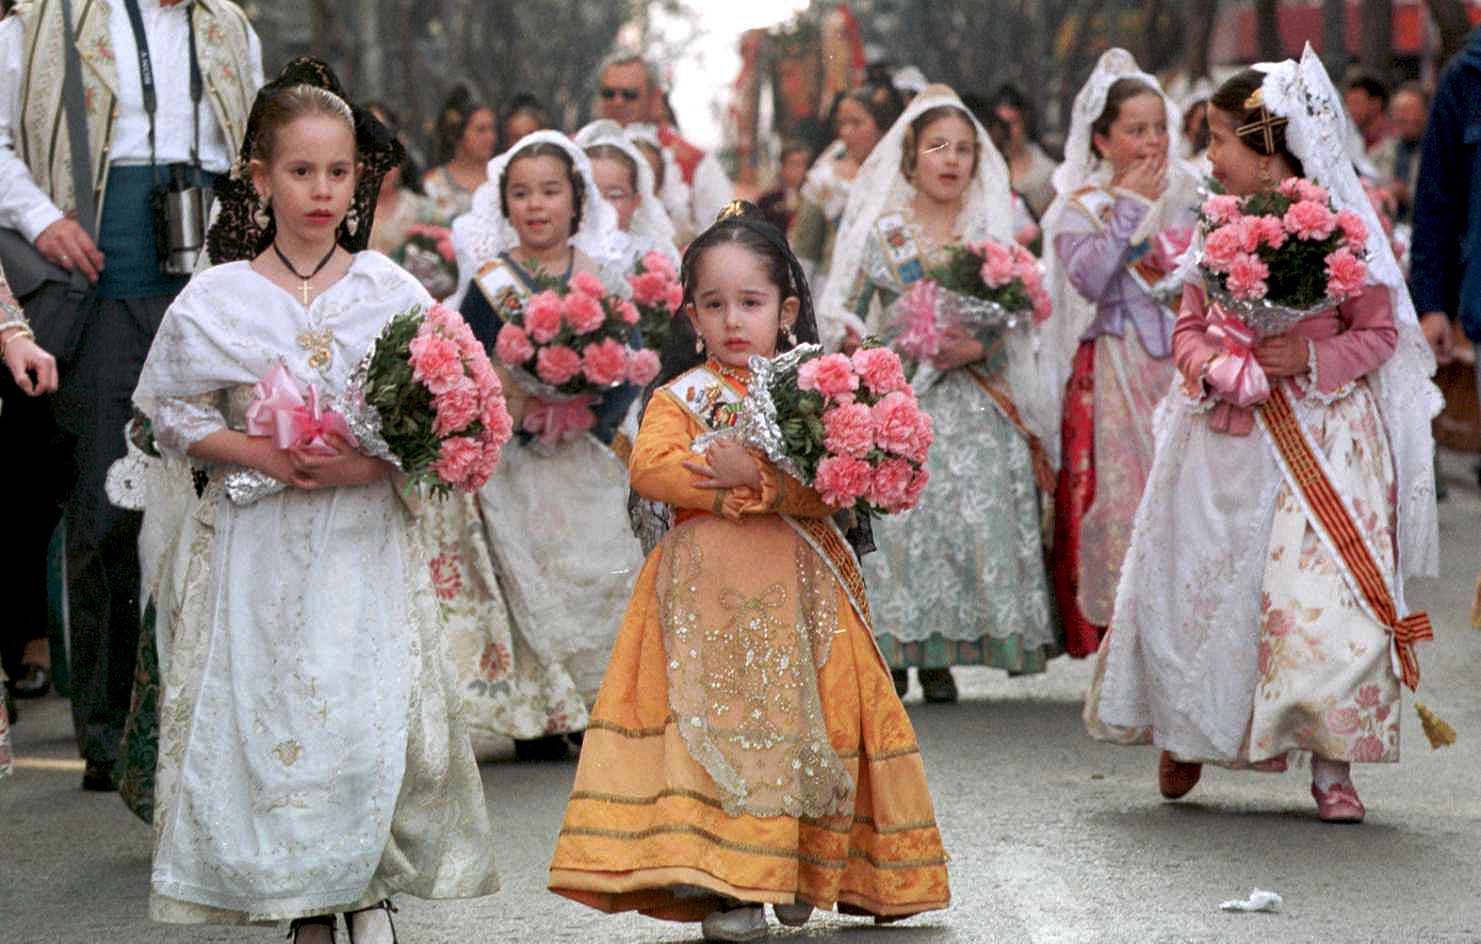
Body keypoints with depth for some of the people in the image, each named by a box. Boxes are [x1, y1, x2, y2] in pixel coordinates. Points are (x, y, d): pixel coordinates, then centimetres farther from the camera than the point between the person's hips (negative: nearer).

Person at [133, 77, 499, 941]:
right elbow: (173, 414, 6)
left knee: (371, 717, -9)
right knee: (264, 712, -2)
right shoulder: (216, 299, 2)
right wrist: (257, 452, -10)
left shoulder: (391, 292, 2)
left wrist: (370, 461, -14)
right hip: (258, 542, 0)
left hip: (367, 544, 0)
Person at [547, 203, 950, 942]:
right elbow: (649, 467, -8)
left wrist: (758, 475, -18)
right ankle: (727, 883, -12)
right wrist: (730, 488, -14)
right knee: (714, 714, -10)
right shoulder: (680, 396, 8)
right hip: (705, 589, -1)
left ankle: (799, 871, 9)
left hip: (795, 587, 1)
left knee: (795, 712, -2)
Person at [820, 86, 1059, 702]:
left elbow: (1011, 323, 4)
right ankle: (889, 652, -1)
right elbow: (848, 312, 6)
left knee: (970, 510, -7)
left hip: (968, 394, 1)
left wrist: (975, 347, -14)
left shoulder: (989, 233, 8)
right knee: (894, 516, -9)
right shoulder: (879, 230, 6)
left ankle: (939, 657, 0)